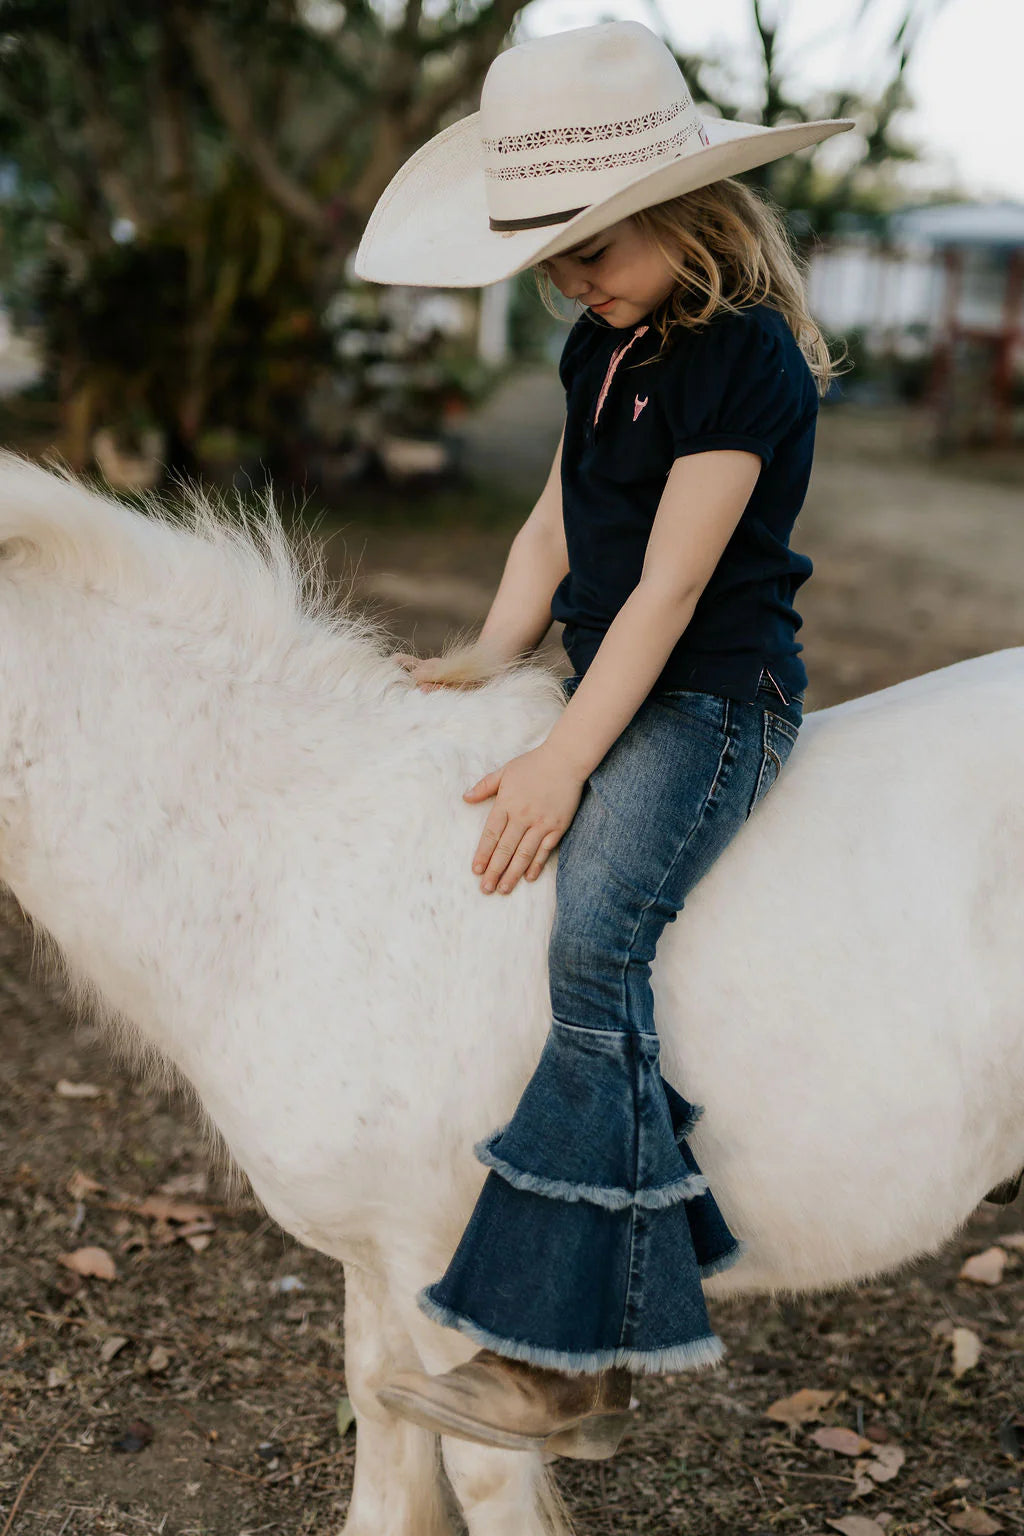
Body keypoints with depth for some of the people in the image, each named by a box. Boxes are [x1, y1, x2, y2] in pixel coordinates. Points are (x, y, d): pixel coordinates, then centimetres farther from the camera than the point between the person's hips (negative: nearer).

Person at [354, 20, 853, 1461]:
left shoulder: (743, 356, -16)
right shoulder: (601, 346, 13)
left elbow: (669, 586, -20)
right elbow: (555, 527, 18)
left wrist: (563, 761, -22)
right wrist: (490, 656, 4)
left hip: (716, 695, -9)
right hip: (615, 684, 10)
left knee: (593, 943, -26)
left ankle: (558, 1359, -22)